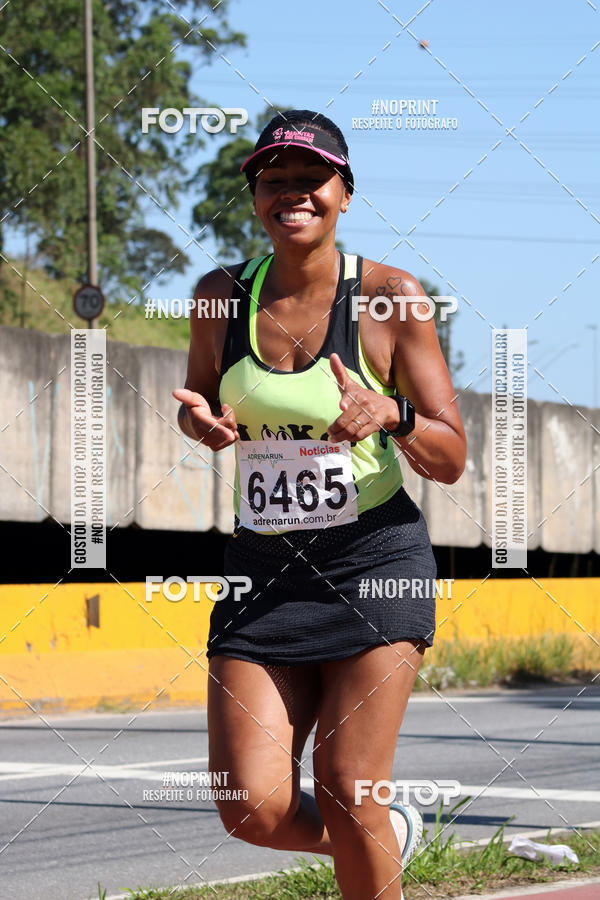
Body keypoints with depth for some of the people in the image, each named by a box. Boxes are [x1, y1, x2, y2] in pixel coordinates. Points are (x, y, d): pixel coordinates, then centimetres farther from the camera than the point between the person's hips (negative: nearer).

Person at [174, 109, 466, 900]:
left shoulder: (392, 298, -6)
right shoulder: (222, 296, 2)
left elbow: (451, 460, -4)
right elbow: (201, 404, 20)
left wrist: (390, 415, -25)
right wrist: (202, 420, -4)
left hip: (374, 562, -3)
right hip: (263, 570, 3)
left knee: (347, 795, -9)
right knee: (253, 811, -6)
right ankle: (391, 835, 25)